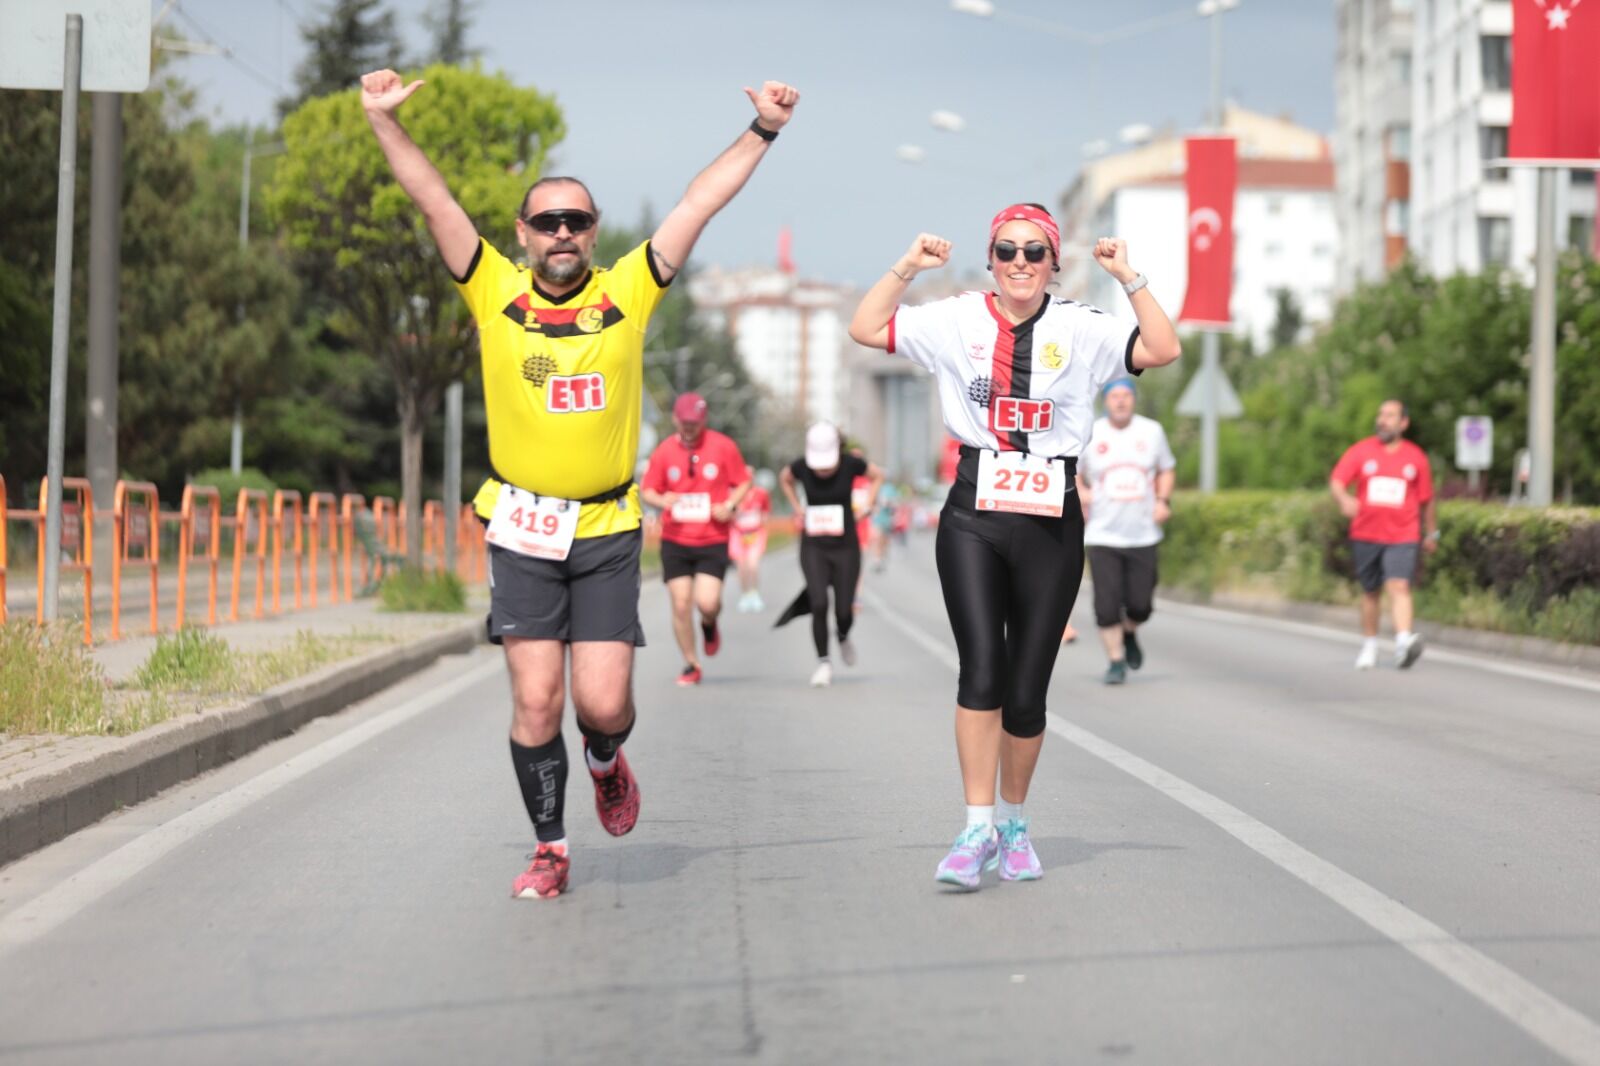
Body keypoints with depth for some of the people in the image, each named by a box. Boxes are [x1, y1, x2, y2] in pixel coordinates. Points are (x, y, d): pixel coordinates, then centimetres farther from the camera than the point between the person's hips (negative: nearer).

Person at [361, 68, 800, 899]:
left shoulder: (627, 293, 1)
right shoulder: (497, 293, 0)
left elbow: (699, 204, 2)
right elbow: (434, 201, -6)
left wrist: (762, 131, 0)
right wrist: (383, 120, -16)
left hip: (607, 529, 0)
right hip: (522, 529, 0)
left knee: (603, 704, -3)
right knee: (535, 702, -3)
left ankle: (606, 762, 34)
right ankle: (550, 849, 14)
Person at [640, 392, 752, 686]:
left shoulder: (723, 446, -2)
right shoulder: (664, 451, 1)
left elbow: (743, 482, 6)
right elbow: (646, 490, 7)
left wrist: (730, 506, -12)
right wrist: (661, 500, -16)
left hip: (713, 540, -1)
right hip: (675, 540, 1)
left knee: (707, 602, -13)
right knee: (680, 604, -2)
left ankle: (709, 625, 25)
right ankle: (691, 665, 15)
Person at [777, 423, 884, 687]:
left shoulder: (851, 465, -12)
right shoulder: (800, 467, -8)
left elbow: (877, 476, 9)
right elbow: (784, 479, 17)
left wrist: (867, 506, 0)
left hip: (845, 546, 0)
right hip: (813, 547, 0)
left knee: (843, 611, -1)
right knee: (819, 604, -15)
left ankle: (843, 638, 36)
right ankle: (823, 662, 2)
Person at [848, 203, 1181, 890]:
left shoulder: (1080, 330, 5)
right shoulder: (958, 322, 6)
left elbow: (1163, 350, -5)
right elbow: (864, 329, 6)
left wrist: (1128, 278, -9)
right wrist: (908, 268, -1)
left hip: (1051, 521, 1)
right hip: (974, 516, -1)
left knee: (1027, 690, 4)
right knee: (982, 670, -16)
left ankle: (1013, 822, 24)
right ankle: (977, 828, -10)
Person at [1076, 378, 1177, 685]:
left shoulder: (1152, 431, 5)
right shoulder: (1089, 435, -1)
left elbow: (1167, 469, 17)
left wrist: (1163, 500, 0)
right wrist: (1079, 492, -10)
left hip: (1143, 534, 2)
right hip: (1102, 535, -1)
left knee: (1141, 605, 1)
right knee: (1107, 606, -8)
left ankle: (1129, 634, 34)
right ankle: (1116, 660, 9)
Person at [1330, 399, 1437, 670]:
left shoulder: (1416, 457, 5)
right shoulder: (1360, 451, 4)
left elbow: (1426, 500, 14)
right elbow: (1336, 482, -6)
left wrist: (1432, 533, 20)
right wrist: (1344, 498, -28)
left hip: (1402, 537, -1)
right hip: (1366, 535, 2)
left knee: (1399, 587, -19)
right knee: (1370, 592, 12)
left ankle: (1404, 641, -32)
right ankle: (1369, 647, 25)